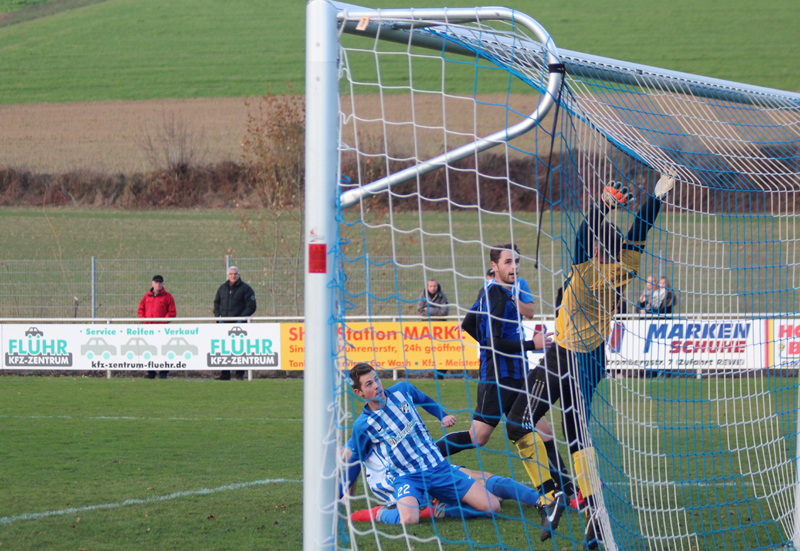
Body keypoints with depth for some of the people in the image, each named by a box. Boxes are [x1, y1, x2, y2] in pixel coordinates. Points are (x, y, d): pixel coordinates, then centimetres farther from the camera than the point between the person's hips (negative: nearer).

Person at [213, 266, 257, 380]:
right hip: (224, 323, 5)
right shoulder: (222, 288, 14)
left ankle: (240, 374, 2)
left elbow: (251, 306, -4)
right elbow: (216, 303, 22)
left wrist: (241, 317, -14)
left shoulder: (245, 288, -1)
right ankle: (225, 374, 8)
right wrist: (217, 316, 6)